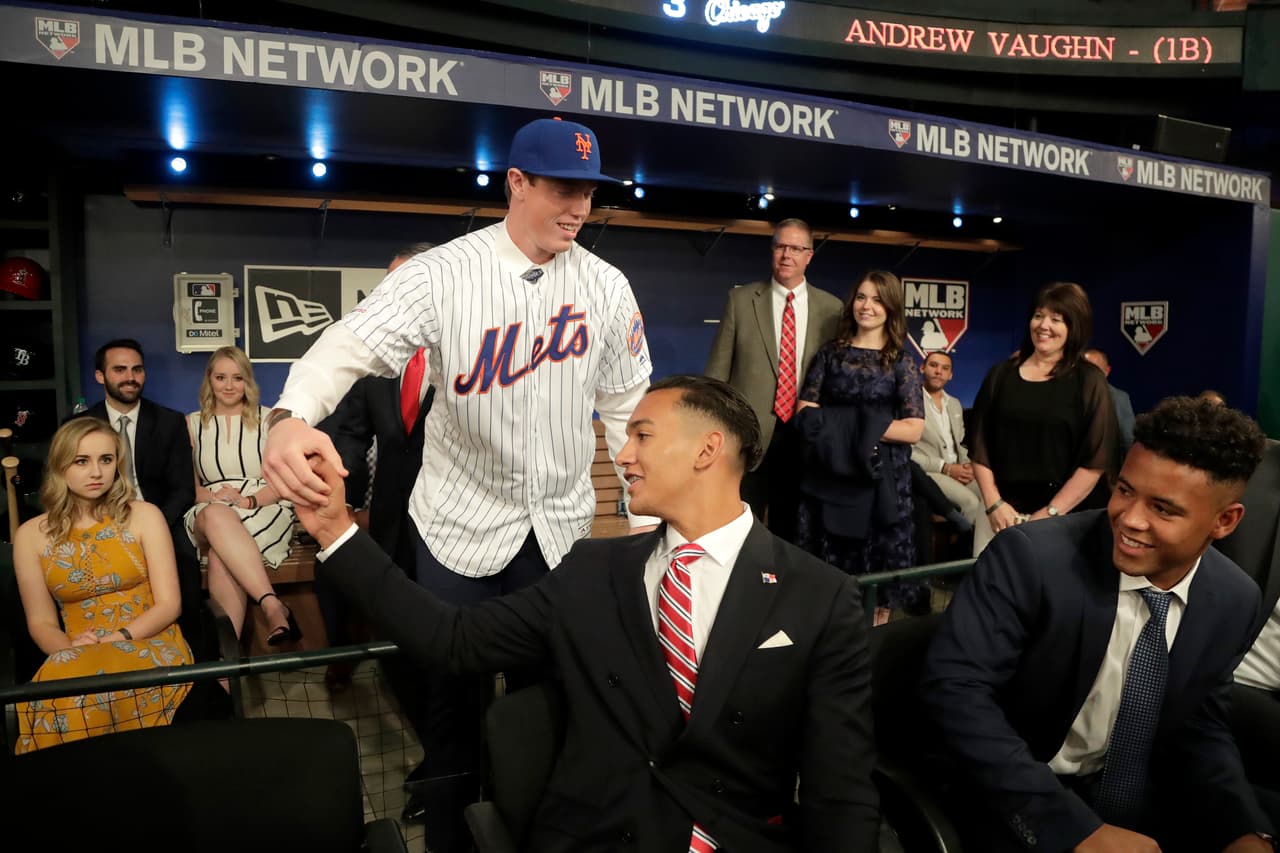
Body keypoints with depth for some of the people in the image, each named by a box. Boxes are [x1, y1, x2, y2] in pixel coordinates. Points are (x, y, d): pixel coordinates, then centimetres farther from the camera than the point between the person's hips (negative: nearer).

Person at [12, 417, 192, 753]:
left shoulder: (144, 516, 3)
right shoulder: (31, 535, 9)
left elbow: (169, 605, -1)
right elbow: (41, 622, 10)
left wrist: (114, 640, -16)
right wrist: (70, 649, -12)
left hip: (150, 643, -1)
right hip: (76, 659, 2)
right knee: (57, 697, -34)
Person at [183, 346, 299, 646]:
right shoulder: (192, 423, 16)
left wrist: (249, 501, -15)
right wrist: (212, 496, -11)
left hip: (265, 510, -1)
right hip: (208, 513, 1)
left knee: (220, 556, -35)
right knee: (216, 515, -38)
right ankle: (273, 607, -47)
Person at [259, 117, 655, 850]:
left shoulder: (606, 287, -2)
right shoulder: (444, 274, -11)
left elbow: (629, 403, 3)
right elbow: (356, 341, -21)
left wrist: (645, 515, 2)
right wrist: (293, 417, -41)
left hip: (563, 526, 2)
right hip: (461, 522, -2)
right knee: (456, 694, 11)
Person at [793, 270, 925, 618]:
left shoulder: (901, 363, 1)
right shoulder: (830, 352, 7)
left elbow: (913, 430, -6)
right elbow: (805, 411, 3)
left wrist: (865, 428, -13)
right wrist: (833, 427, -15)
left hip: (879, 479, -1)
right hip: (829, 477, 2)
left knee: (877, 567, 5)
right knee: (828, 567, 5)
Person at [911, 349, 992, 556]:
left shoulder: (955, 404, 21)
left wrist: (967, 465, -1)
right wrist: (945, 467, -16)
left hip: (958, 470, 6)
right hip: (927, 472, -6)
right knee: (970, 501, -28)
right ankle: (987, 552, -10)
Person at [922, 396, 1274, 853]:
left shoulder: (1235, 599, -5)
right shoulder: (1029, 556, -23)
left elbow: (1200, 730, 6)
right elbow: (953, 686, -27)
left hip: (1145, 799, 5)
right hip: (1026, 799, -4)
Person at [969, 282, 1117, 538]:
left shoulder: (1089, 381, -1)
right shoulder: (1001, 374, 6)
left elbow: (1095, 460, -7)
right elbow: (979, 447, 5)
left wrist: (1051, 513, -11)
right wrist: (994, 503, -4)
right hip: (1004, 512, 2)